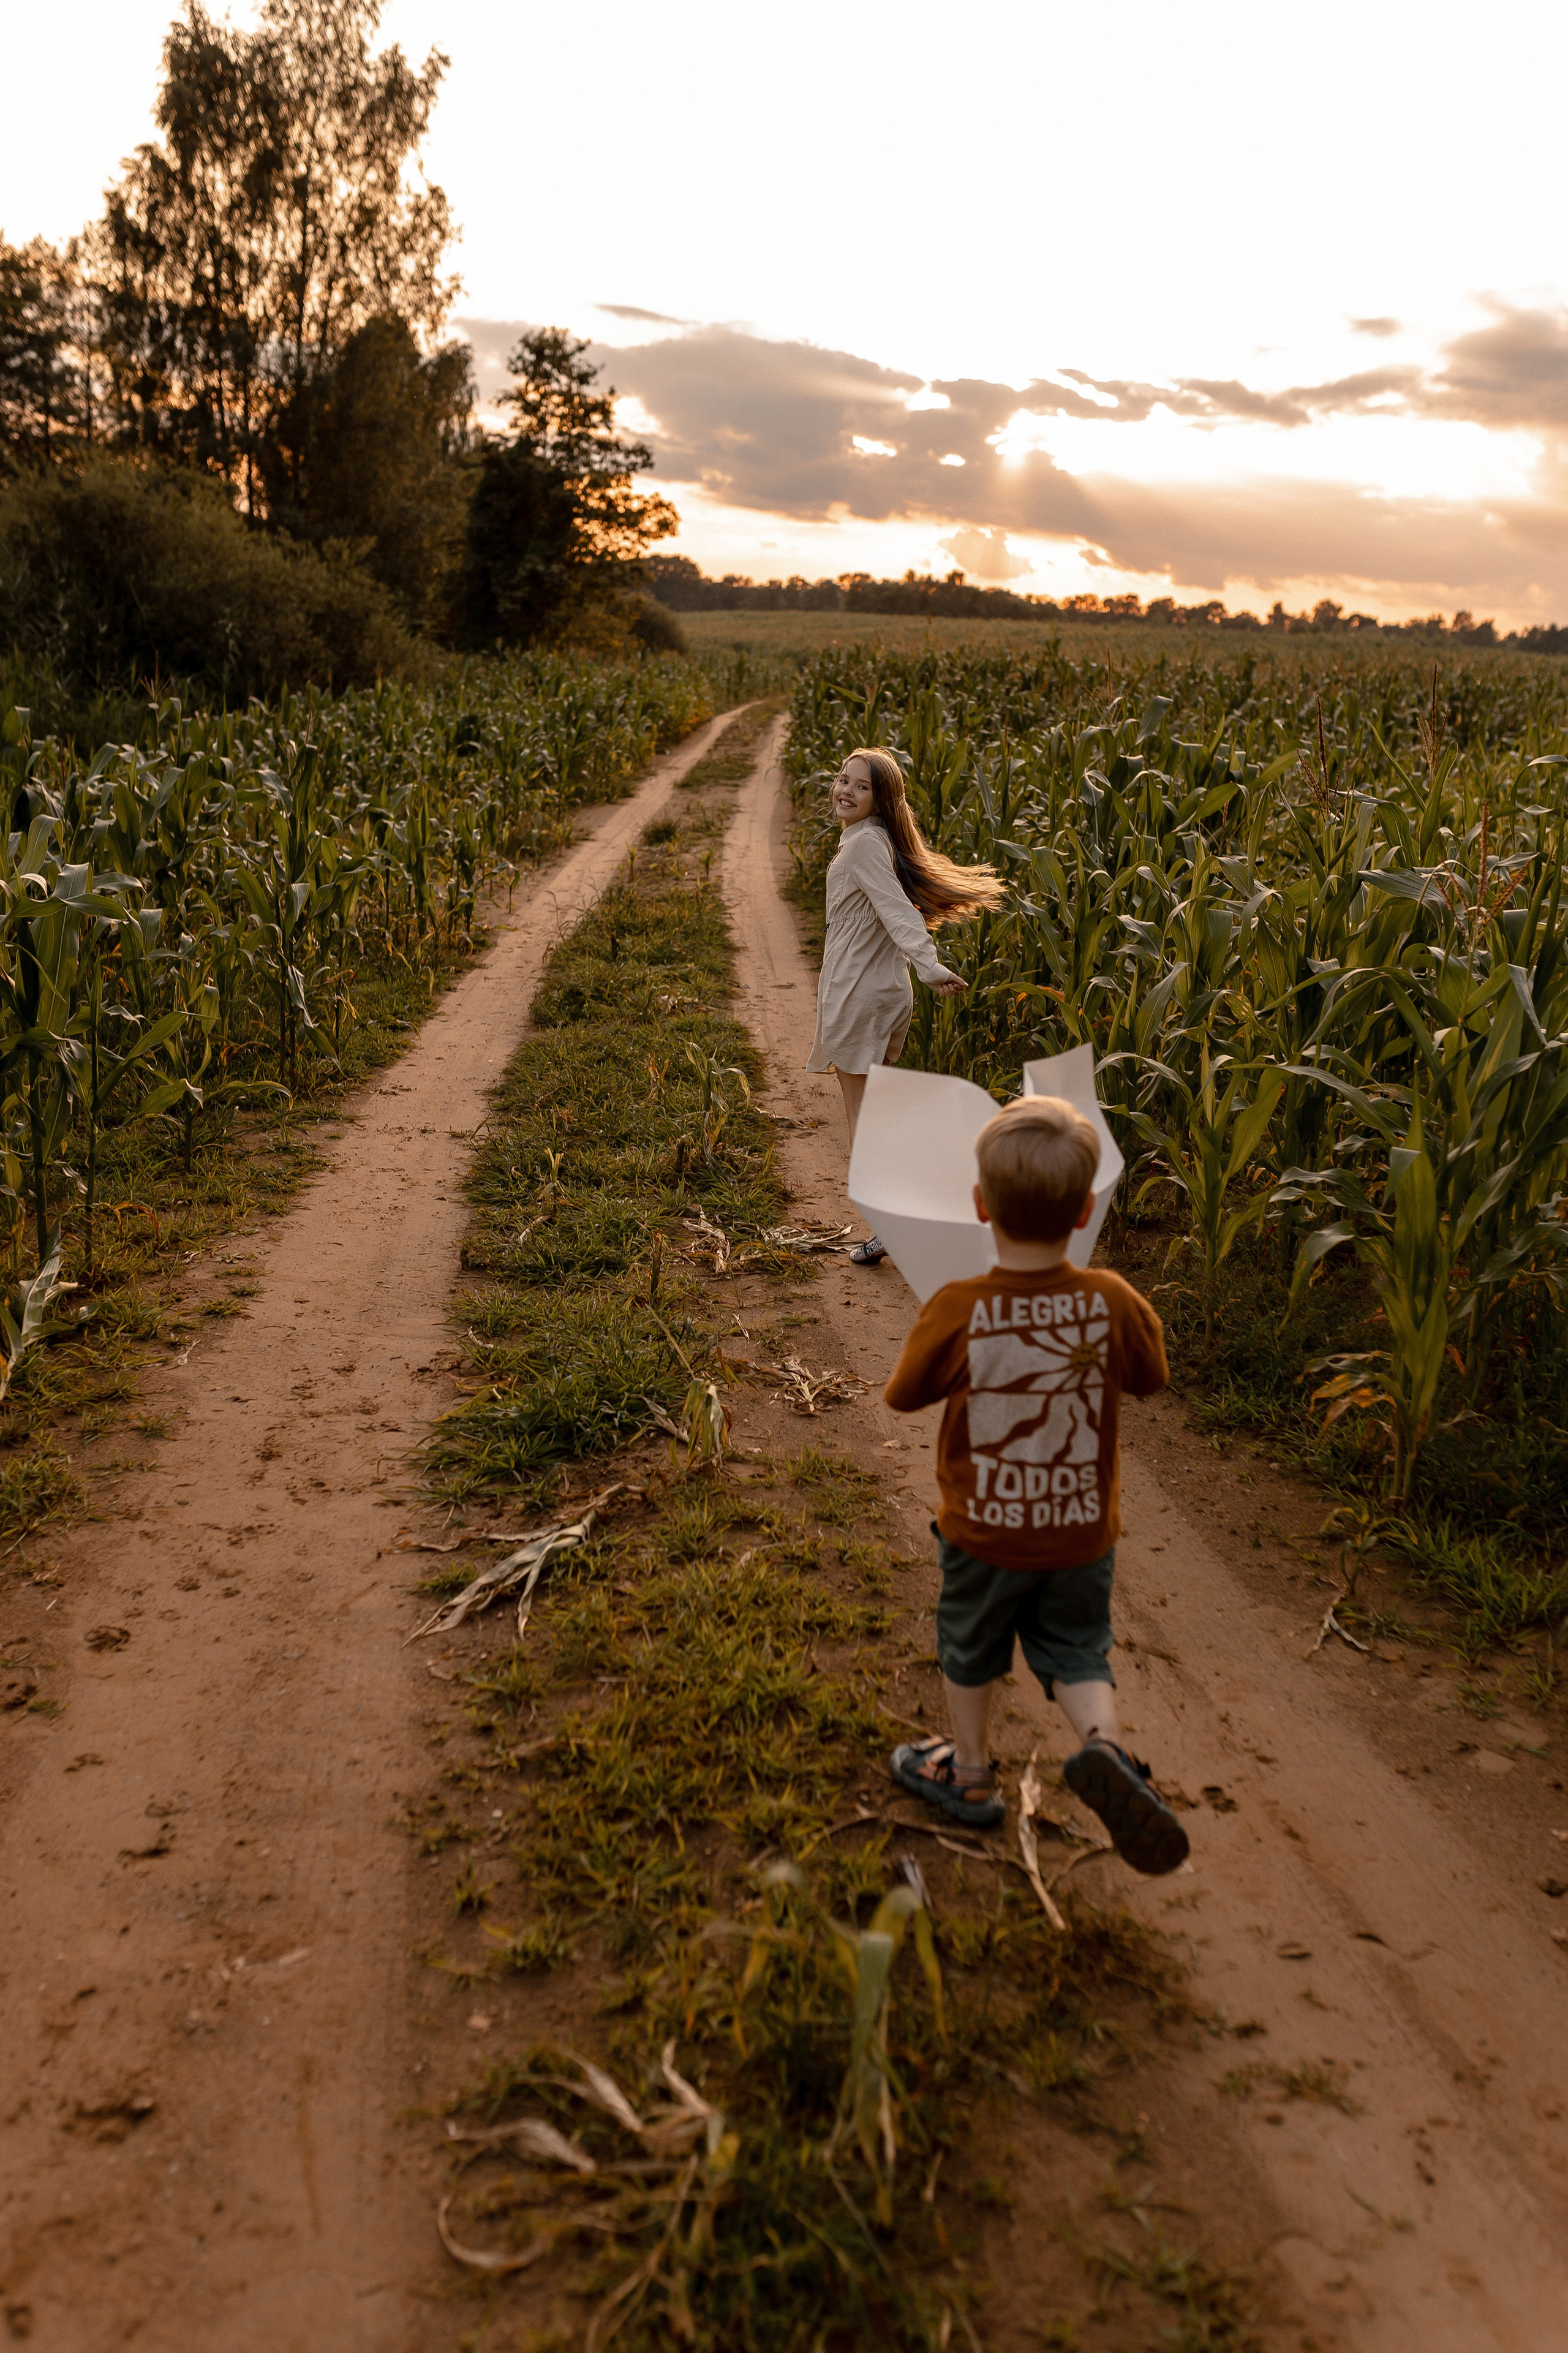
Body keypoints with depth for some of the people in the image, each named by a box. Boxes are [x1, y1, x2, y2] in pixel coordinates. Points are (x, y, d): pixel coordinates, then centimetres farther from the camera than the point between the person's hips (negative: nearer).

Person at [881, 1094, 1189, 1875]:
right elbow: (1149, 1375, 1)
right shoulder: (1111, 1303, -19)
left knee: (971, 1650, 23)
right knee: (1077, 1651, 21)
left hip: (985, 1533, -1)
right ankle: (1103, 1742, -7)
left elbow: (904, 1394, -9)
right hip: (1083, 1533, 1)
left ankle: (969, 1774, 42)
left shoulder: (957, 1312, -26)